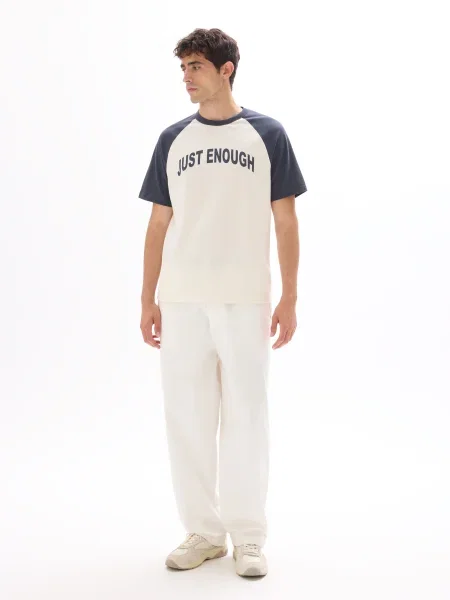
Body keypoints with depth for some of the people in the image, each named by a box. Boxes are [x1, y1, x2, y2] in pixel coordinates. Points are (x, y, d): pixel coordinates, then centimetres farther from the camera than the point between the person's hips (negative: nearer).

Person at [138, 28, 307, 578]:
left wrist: (289, 297, -3)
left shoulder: (267, 135, 3)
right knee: (187, 417, 6)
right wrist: (147, 299, 6)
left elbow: (285, 219, 3)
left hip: (245, 301, -2)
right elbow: (159, 223, 11)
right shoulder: (173, 139, 10)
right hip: (181, 302, 3)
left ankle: (247, 537, 16)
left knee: (245, 417, 3)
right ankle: (202, 532, 20)